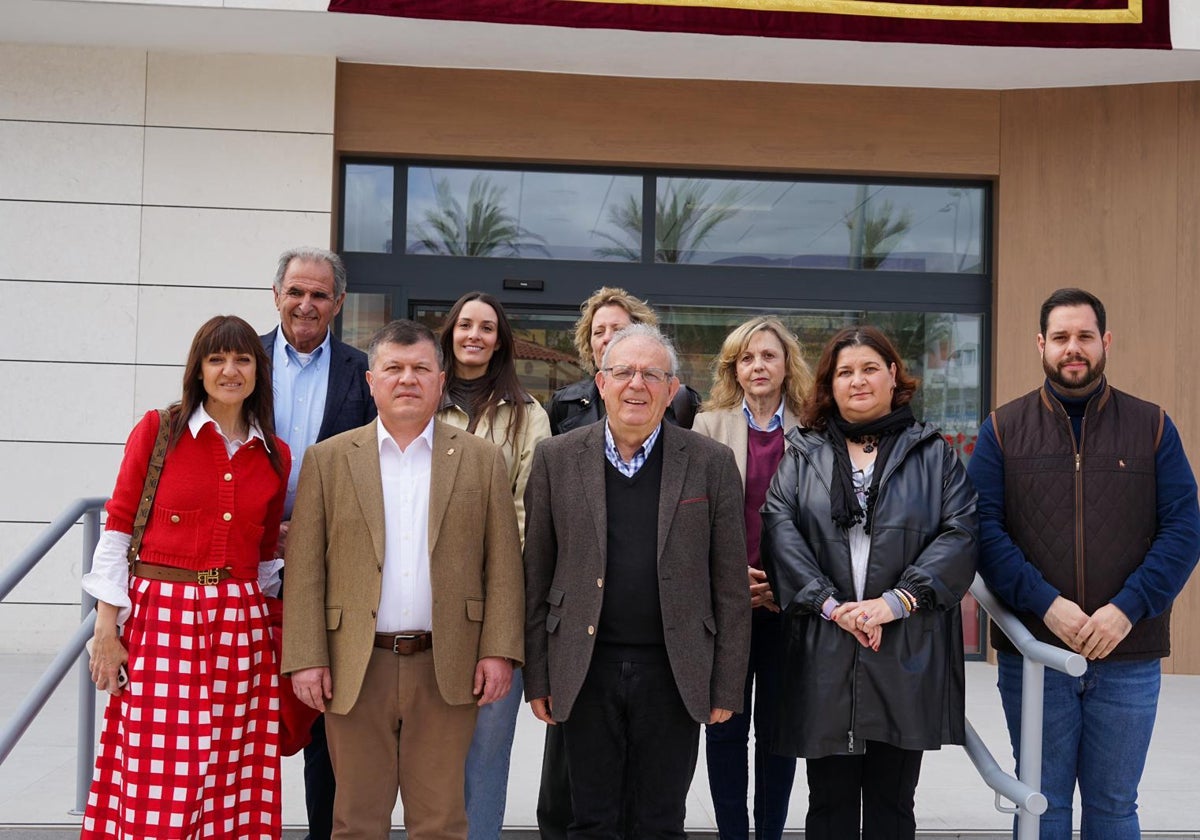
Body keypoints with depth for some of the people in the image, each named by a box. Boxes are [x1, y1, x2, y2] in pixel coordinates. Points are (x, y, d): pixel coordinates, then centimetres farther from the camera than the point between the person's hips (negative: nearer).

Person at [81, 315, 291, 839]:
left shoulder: (275, 456, 11)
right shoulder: (159, 430, 1)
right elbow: (118, 527, -1)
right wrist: (106, 627, -6)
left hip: (239, 625, 3)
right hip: (160, 618, -3)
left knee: (231, 786, 5)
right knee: (154, 786, -4)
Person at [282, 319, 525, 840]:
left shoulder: (482, 460, 6)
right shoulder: (328, 459, 5)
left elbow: (503, 563, 2)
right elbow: (305, 568, 1)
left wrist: (499, 651, -6)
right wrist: (305, 658, -6)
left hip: (446, 669, 0)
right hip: (355, 670, 0)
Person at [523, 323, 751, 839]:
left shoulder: (712, 463, 0)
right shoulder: (557, 458, 2)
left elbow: (730, 586, 1)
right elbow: (537, 577, 4)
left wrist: (727, 686, -1)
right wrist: (537, 676, 2)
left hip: (674, 674, 0)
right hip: (587, 673, 1)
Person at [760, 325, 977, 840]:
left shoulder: (933, 454, 9)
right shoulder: (802, 455, 11)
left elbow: (961, 532, -3)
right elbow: (779, 529, -2)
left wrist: (896, 601, -14)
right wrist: (829, 604, -15)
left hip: (907, 656, 0)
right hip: (823, 658, 1)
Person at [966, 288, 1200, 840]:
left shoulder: (1152, 427, 4)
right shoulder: (1003, 429, 2)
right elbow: (984, 528, -6)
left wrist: (1127, 609, -15)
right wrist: (1045, 604, -18)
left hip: (1128, 658, 1)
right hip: (1031, 653, 0)